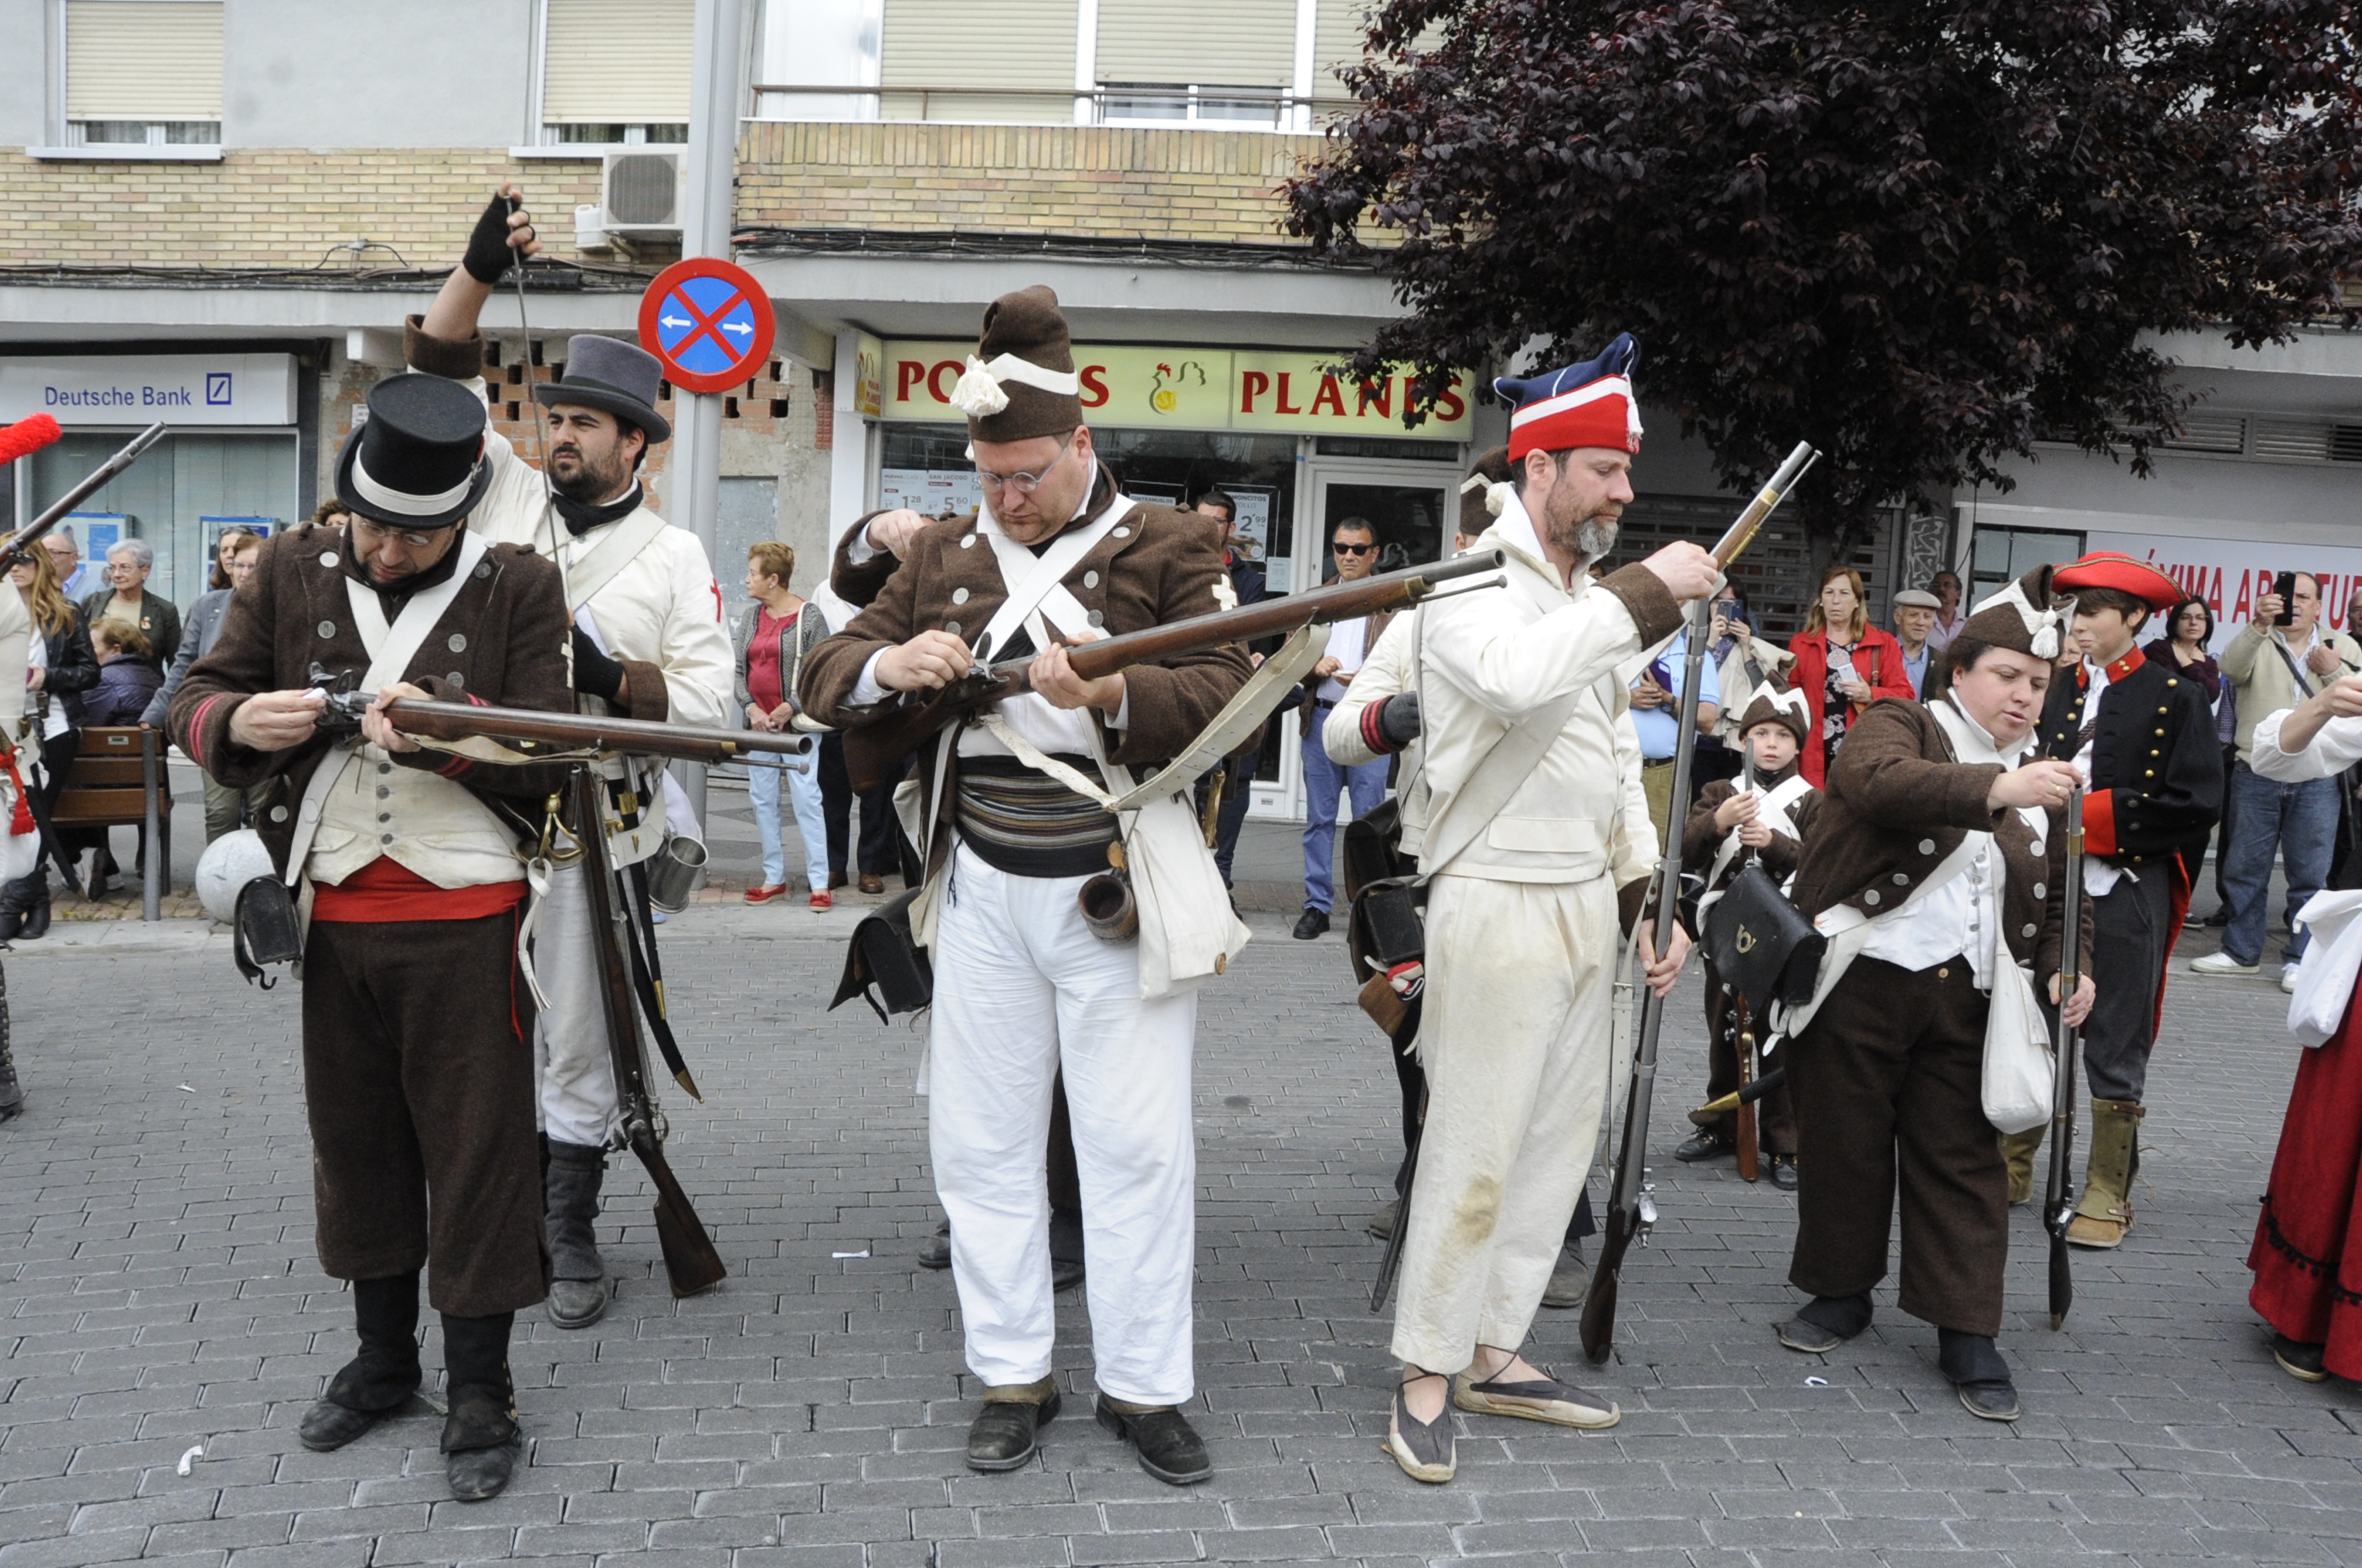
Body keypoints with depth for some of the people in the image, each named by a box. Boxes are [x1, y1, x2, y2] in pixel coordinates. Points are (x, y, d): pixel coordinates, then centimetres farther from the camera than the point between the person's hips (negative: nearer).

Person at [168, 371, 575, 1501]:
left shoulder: (517, 589, -4)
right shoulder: (290, 574, 5)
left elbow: (547, 758, -7)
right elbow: (195, 701, 6)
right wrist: (242, 722, -17)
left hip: (466, 919, -4)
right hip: (333, 912, 4)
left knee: (477, 1151, 2)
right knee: (355, 1142, 16)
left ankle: (479, 1394, 15)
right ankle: (383, 1359, 34)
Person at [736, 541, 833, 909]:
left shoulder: (809, 616, -5)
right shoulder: (751, 618, 11)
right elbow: (739, 669, 9)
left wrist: (790, 707, -14)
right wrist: (751, 707, -7)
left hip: (796, 723, -6)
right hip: (758, 723, 6)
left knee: (806, 799, -8)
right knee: (763, 800, 8)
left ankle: (819, 882, -5)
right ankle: (773, 878, 16)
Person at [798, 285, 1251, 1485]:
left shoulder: (1167, 545, -1)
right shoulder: (940, 556, 11)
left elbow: (1230, 692, -13)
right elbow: (823, 675, 9)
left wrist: (1114, 698, -31)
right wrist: (888, 666, -14)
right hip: (982, 892, 4)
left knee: (1138, 1145, 1)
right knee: (980, 1139, 8)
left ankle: (1143, 1385, 16)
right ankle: (1011, 1375, 23)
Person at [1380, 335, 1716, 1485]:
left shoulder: (1594, 602, 16)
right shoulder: (1474, 584, -10)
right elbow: (1519, 678, -33)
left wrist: (1648, 896, 16)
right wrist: (1649, 593, -25)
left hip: (1584, 903, 9)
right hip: (1499, 904, -9)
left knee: (1561, 1134, 12)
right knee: (1475, 1150, -4)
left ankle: (1495, 1355, 24)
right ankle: (1425, 1375, 9)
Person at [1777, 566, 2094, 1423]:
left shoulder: (2041, 782, 15)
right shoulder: (1897, 726, -3)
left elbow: (2063, 897, 18)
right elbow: (1879, 780, -27)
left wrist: (2066, 969, -2)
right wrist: (1995, 789, -40)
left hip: (1967, 998, 4)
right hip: (1862, 981, -4)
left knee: (1962, 1157, 5)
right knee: (1845, 1143, 8)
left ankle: (1967, 1332, 14)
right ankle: (1840, 1292, 27)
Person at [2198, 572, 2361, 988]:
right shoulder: (2258, 642, 5)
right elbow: (2232, 668, -18)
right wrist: (2260, 623, -33)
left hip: (2316, 779, 0)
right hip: (2256, 774, 0)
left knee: (2310, 875, 3)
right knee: (2244, 870, 7)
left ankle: (2300, 960, 13)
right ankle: (2241, 951, 19)